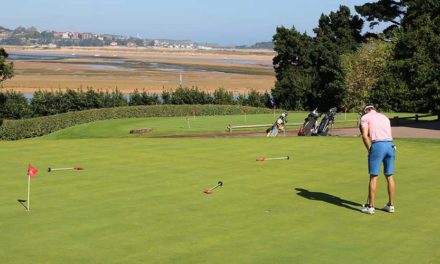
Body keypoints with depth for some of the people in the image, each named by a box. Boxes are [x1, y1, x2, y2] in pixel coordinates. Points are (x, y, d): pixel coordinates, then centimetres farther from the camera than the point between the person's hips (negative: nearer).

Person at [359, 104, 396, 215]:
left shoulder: (365, 117, 7)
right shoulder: (385, 117, 25)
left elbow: (365, 135, -8)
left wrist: (369, 150, 2)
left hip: (377, 145, -5)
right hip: (390, 145, 5)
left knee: (373, 177, 0)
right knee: (390, 177, 12)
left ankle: (370, 206, 4)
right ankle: (391, 205, 17)